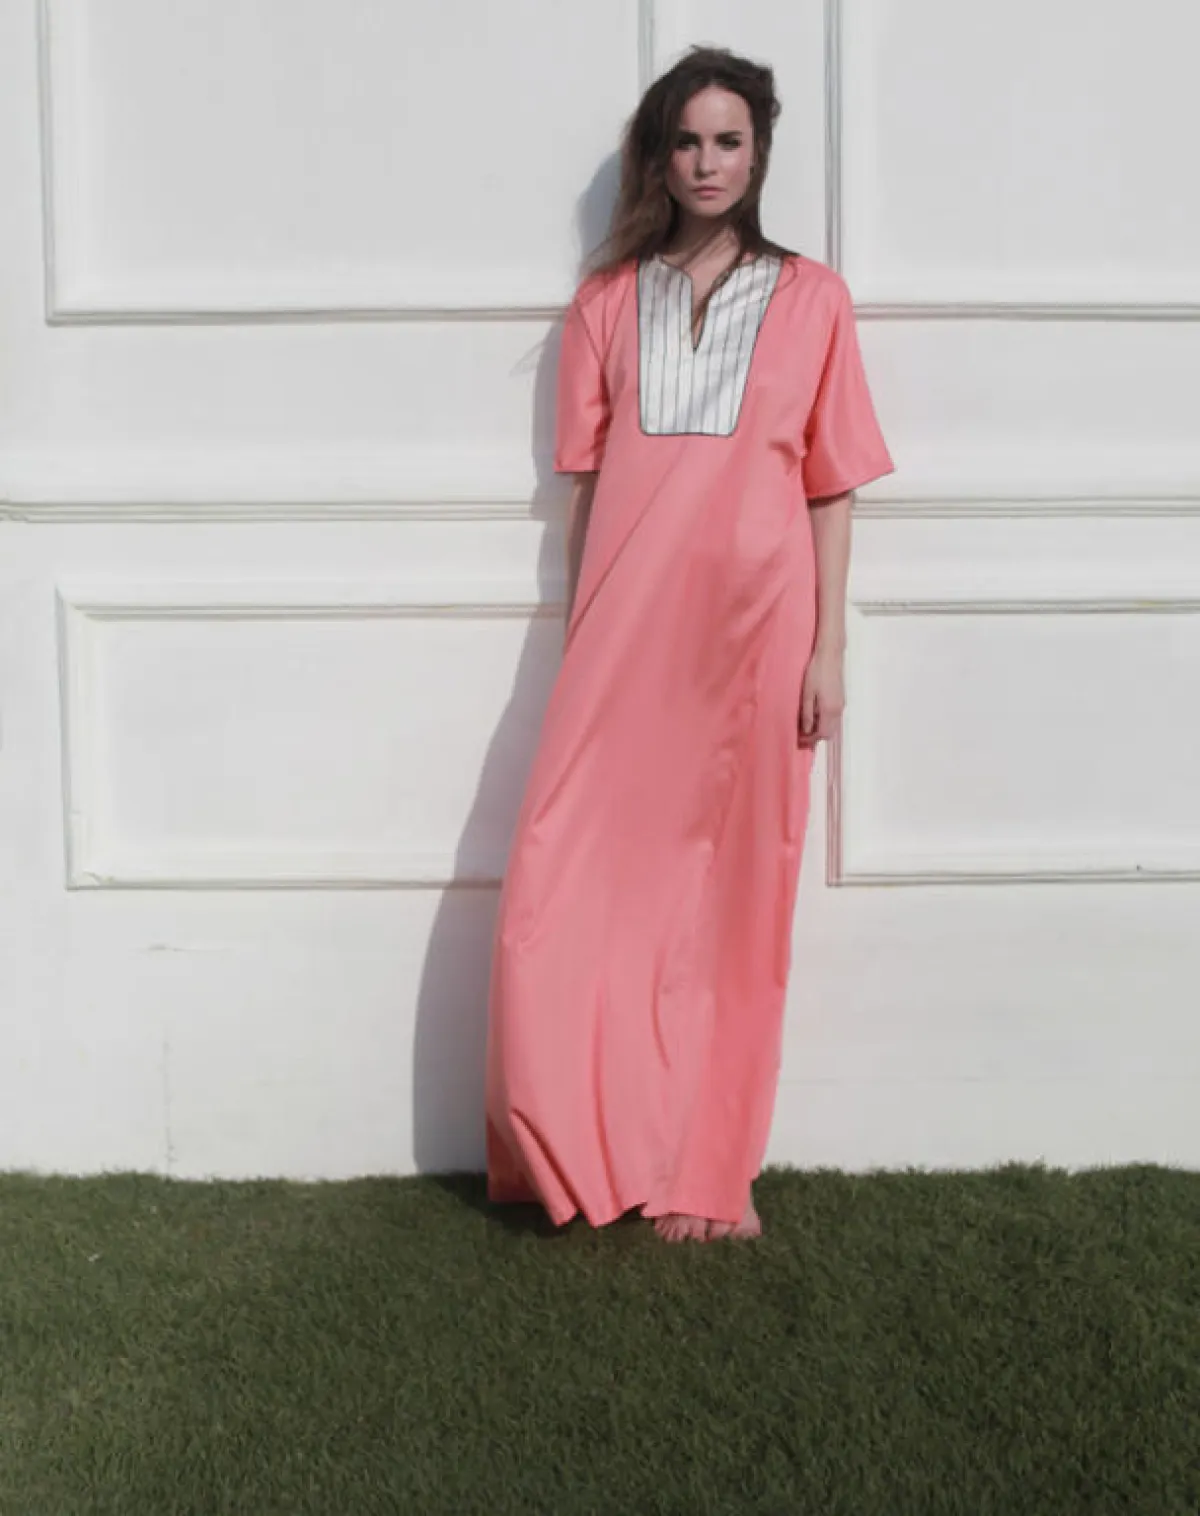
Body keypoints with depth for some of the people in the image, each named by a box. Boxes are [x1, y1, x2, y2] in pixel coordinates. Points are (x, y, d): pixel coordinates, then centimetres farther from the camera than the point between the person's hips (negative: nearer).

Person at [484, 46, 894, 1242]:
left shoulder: (810, 300, 9)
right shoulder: (607, 302, 12)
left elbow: (831, 490, 6)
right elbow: (585, 482, 10)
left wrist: (827, 650, -1)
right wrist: (578, 642, 5)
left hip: (751, 632, -1)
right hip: (625, 637, 1)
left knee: (729, 905, 3)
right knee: (566, 892, -5)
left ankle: (705, 1175, 16)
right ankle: (579, 1157, 12)